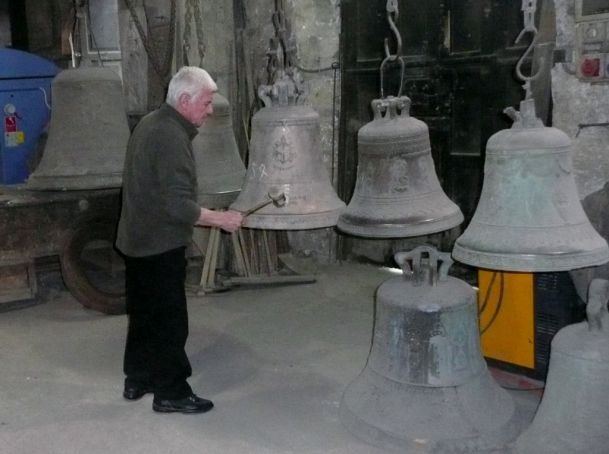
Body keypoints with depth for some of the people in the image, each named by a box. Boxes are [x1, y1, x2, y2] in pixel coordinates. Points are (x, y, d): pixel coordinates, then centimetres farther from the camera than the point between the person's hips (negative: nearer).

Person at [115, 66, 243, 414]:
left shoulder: (151, 123, 9)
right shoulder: (172, 137, -22)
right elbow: (179, 206, -27)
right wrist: (222, 219, -18)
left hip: (138, 240, 10)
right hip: (161, 246, -10)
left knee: (144, 314, 19)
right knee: (169, 321, 1)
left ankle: (137, 380, 30)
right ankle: (170, 393, 12)